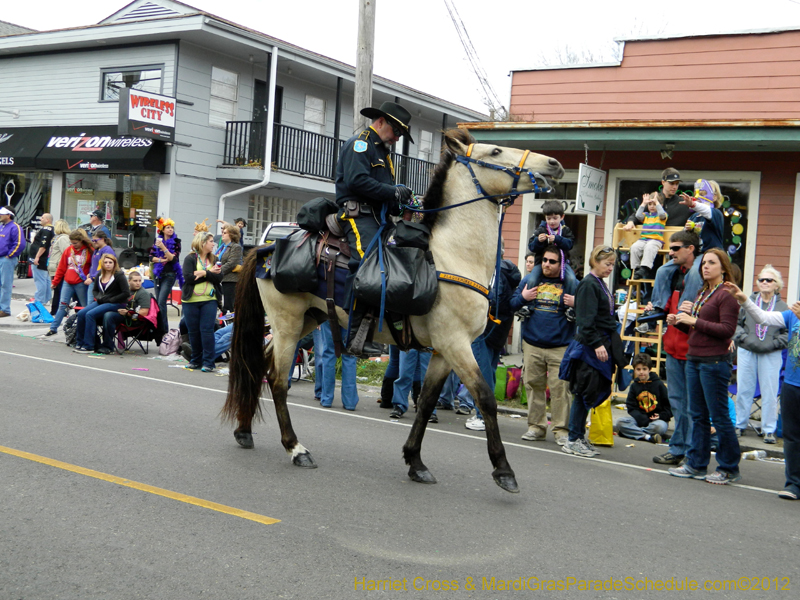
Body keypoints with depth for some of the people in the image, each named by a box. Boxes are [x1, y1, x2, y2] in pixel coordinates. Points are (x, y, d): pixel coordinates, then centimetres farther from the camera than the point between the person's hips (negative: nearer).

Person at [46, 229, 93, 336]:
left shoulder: (89, 250, -3)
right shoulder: (68, 250, 9)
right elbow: (61, 267, 14)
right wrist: (55, 282, 16)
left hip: (81, 283, -4)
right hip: (67, 282, 4)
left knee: (84, 307, 3)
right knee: (62, 305, 4)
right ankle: (53, 328, 9)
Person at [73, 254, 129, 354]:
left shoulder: (119, 275, -8)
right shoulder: (100, 275, 12)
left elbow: (126, 293, -15)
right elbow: (95, 290, 25)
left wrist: (110, 299, -14)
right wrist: (98, 297, 2)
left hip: (115, 304, -7)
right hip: (100, 302, 7)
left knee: (90, 314, -26)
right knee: (81, 313, -16)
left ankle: (88, 346, -22)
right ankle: (79, 343, -6)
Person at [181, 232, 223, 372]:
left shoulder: (213, 259, 11)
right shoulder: (190, 258, 0)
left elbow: (218, 278, -2)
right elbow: (188, 277, -14)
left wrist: (203, 273, -16)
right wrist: (210, 273, -9)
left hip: (209, 300, 1)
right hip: (191, 301, -1)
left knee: (207, 330, -6)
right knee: (193, 331, 6)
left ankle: (208, 362, -3)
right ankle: (196, 360, 20)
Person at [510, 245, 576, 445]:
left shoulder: (571, 284, 2)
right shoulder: (529, 279, 9)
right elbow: (512, 304, 12)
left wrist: (575, 304, -17)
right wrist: (522, 297, -8)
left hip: (560, 347, -3)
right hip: (532, 345, 3)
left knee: (560, 387, -5)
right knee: (534, 385, 8)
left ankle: (561, 430, 4)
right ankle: (536, 426, 18)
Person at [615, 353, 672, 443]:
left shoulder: (659, 384, 1)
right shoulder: (634, 386, 7)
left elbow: (669, 405, 4)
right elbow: (631, 408, 0)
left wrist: (662, 416, -15)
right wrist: (644, 419, -17)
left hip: (656, 419, -2)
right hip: (639, 418, 3)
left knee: (659, 426, -38)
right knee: (620, 421, -25)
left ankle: (631, 432, -27)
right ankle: (648, 437, -36)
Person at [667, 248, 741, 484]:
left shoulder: (727, 294, -10)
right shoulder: (702, 293, 16)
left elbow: (727, 329, -18)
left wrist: (694, 320, -19)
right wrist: (679, 321, 5)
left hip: (715, 362, -9)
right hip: (694, 359, 9)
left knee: (719, 416, -2)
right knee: (698, 415, 12)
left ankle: (729, 469, 9)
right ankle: (696, 465, 20)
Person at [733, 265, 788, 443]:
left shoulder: (783, 307, 3)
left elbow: (788, 333, 1)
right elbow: (736, 323, 6)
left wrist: (772, 344, -12)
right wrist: (744, 339, -9)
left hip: (771, 355, -1)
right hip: (746, 352, 1)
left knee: (770, 393, 1)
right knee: (743, 390, 7)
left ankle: (769, 430, 11)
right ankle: (741, 425, 20)